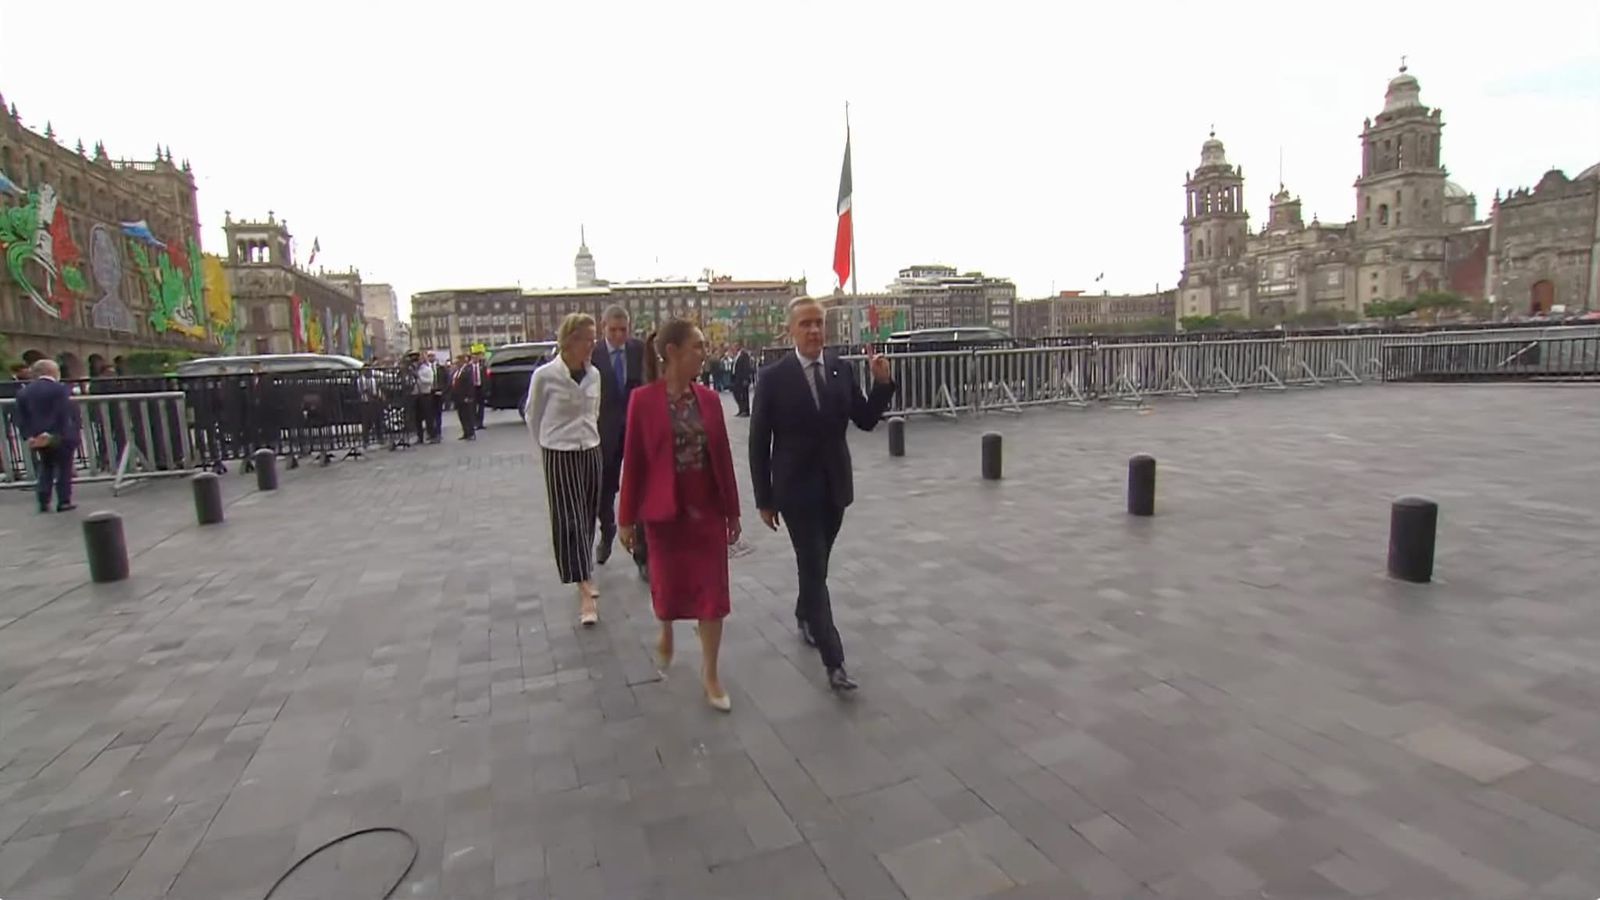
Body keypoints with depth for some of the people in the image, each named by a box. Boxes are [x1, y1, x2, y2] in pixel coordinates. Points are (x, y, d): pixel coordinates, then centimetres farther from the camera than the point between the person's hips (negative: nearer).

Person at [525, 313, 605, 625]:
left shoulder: (594, 374, 1)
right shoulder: (545, 376, -12)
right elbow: (533, 416, 3)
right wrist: (547, 449, 10)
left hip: (591, 453, 5)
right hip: (560, 457, -4)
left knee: (587, 518, 13)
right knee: (568, 522, -5)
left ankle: (585, 577, 30)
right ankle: (585, 591, -4)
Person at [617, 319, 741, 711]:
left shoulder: (709, 398, 0)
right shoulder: (644, 400, -10)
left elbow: (723, 457, 4)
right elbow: (633, 461, -7)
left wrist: (732, 511, 6)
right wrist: (627, 518, -4)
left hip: (708, 509, 3)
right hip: (665, 510, -2)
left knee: (713, 592, 4)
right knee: (669, 584, 12)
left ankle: (710, 674, 19)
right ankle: (666, 633, 48)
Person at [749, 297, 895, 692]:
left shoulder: (842, 369, 1)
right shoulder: (773, 376, -10)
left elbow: (866, 421, 3)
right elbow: (759, 442, -7)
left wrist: (882, 382, -13)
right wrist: (764, 499, -6)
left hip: (835, 485, 4)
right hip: (796, 488, -4)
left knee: (817, 564, 19)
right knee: (814, 570, -4)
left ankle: (804, 615, 47)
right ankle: (834, 662, 1)